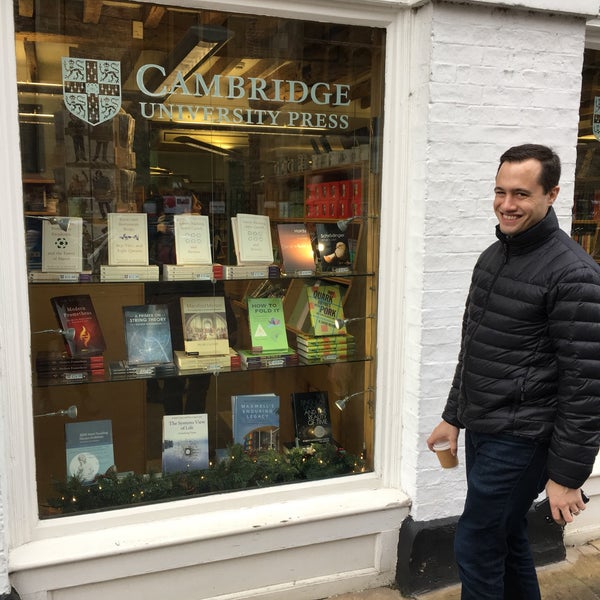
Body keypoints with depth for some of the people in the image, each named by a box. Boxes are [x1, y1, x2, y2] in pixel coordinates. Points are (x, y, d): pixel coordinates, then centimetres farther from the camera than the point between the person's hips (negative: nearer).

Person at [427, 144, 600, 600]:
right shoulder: (492, 257, 8)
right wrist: (454, 416, 17)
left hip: (521, 440, -8)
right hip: (481, 430, 8)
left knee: (475, 547, 1)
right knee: (506, 538, 20)